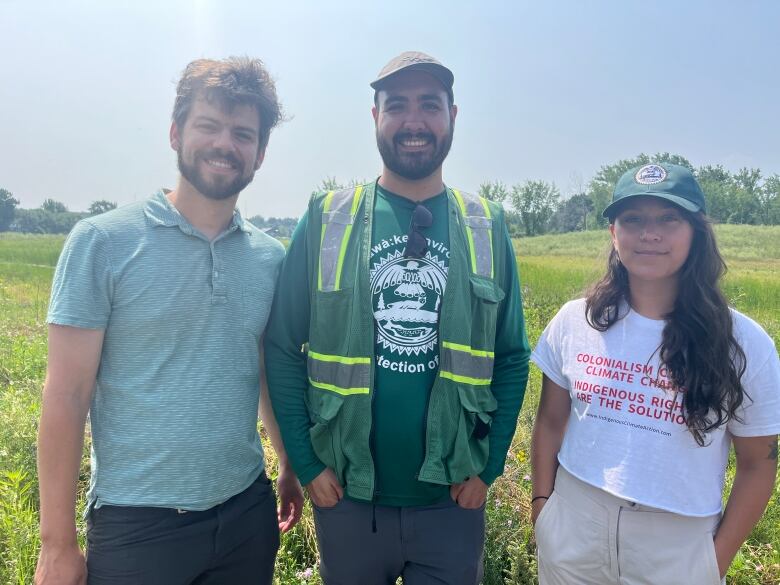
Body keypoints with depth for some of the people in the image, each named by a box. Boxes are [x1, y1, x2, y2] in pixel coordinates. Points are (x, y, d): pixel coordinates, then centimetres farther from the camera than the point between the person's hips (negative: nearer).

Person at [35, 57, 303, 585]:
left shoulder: (271, 258, 0)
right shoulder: (102, 242, -10)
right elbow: (67, 397, -9)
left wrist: (291, 468, 14)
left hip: (247, 514, 4)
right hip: (136, 522, -3)